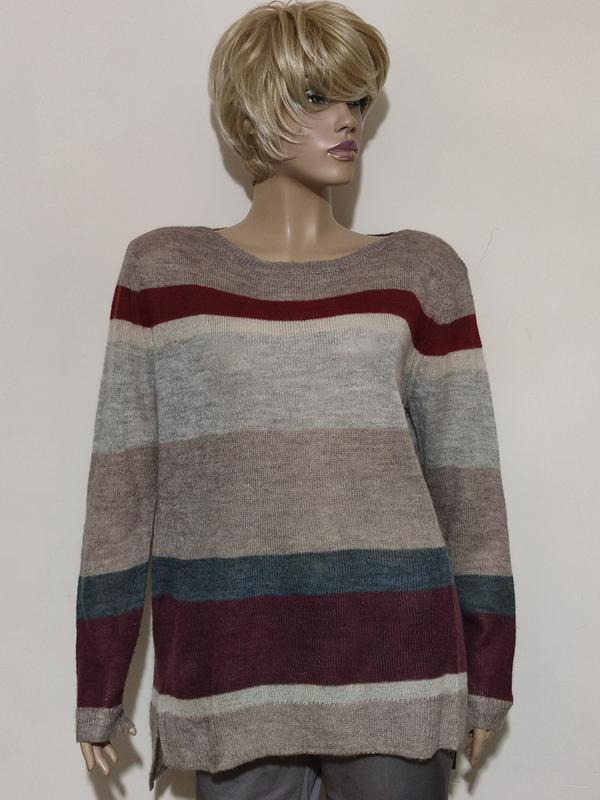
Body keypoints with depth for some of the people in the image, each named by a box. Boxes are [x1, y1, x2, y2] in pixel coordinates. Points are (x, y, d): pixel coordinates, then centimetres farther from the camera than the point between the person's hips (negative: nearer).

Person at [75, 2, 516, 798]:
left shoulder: (421, 271, 4)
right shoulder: (164, 269, 2)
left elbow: (467, 479, 5)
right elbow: (121, 479, 1)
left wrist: (486, 675, 6)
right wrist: (99, 685, 1)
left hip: (395, 666, 1)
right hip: (229, 671, 0)